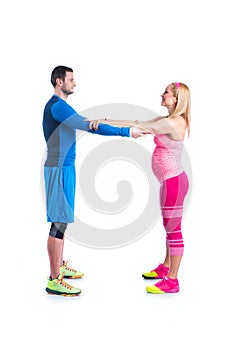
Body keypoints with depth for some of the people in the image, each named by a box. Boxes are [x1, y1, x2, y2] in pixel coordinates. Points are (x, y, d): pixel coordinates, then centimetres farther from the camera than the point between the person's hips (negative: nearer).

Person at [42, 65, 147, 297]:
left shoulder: (57, 106, 16)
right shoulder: (57, 106, -17)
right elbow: (90, 127, -24)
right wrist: (126, 132, -23)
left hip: (64, 166, 11)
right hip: (59, 169, -11)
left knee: (62, 219, 16)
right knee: (60, 221, -10)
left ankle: (60, 266, 28)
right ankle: (54, 281, -6)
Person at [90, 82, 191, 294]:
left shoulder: (173, 123, -19)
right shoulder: (169, 120, 11)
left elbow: (137, 125, -21)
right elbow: (140, 124, 7)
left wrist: (106, 121, -20)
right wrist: (107, 121, 0)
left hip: (174, 182, -10)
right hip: (171, 181, 10)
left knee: (173, 230, -3)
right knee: (171, 227, 20)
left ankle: (172, 281, 6)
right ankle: (165, 268, 36)